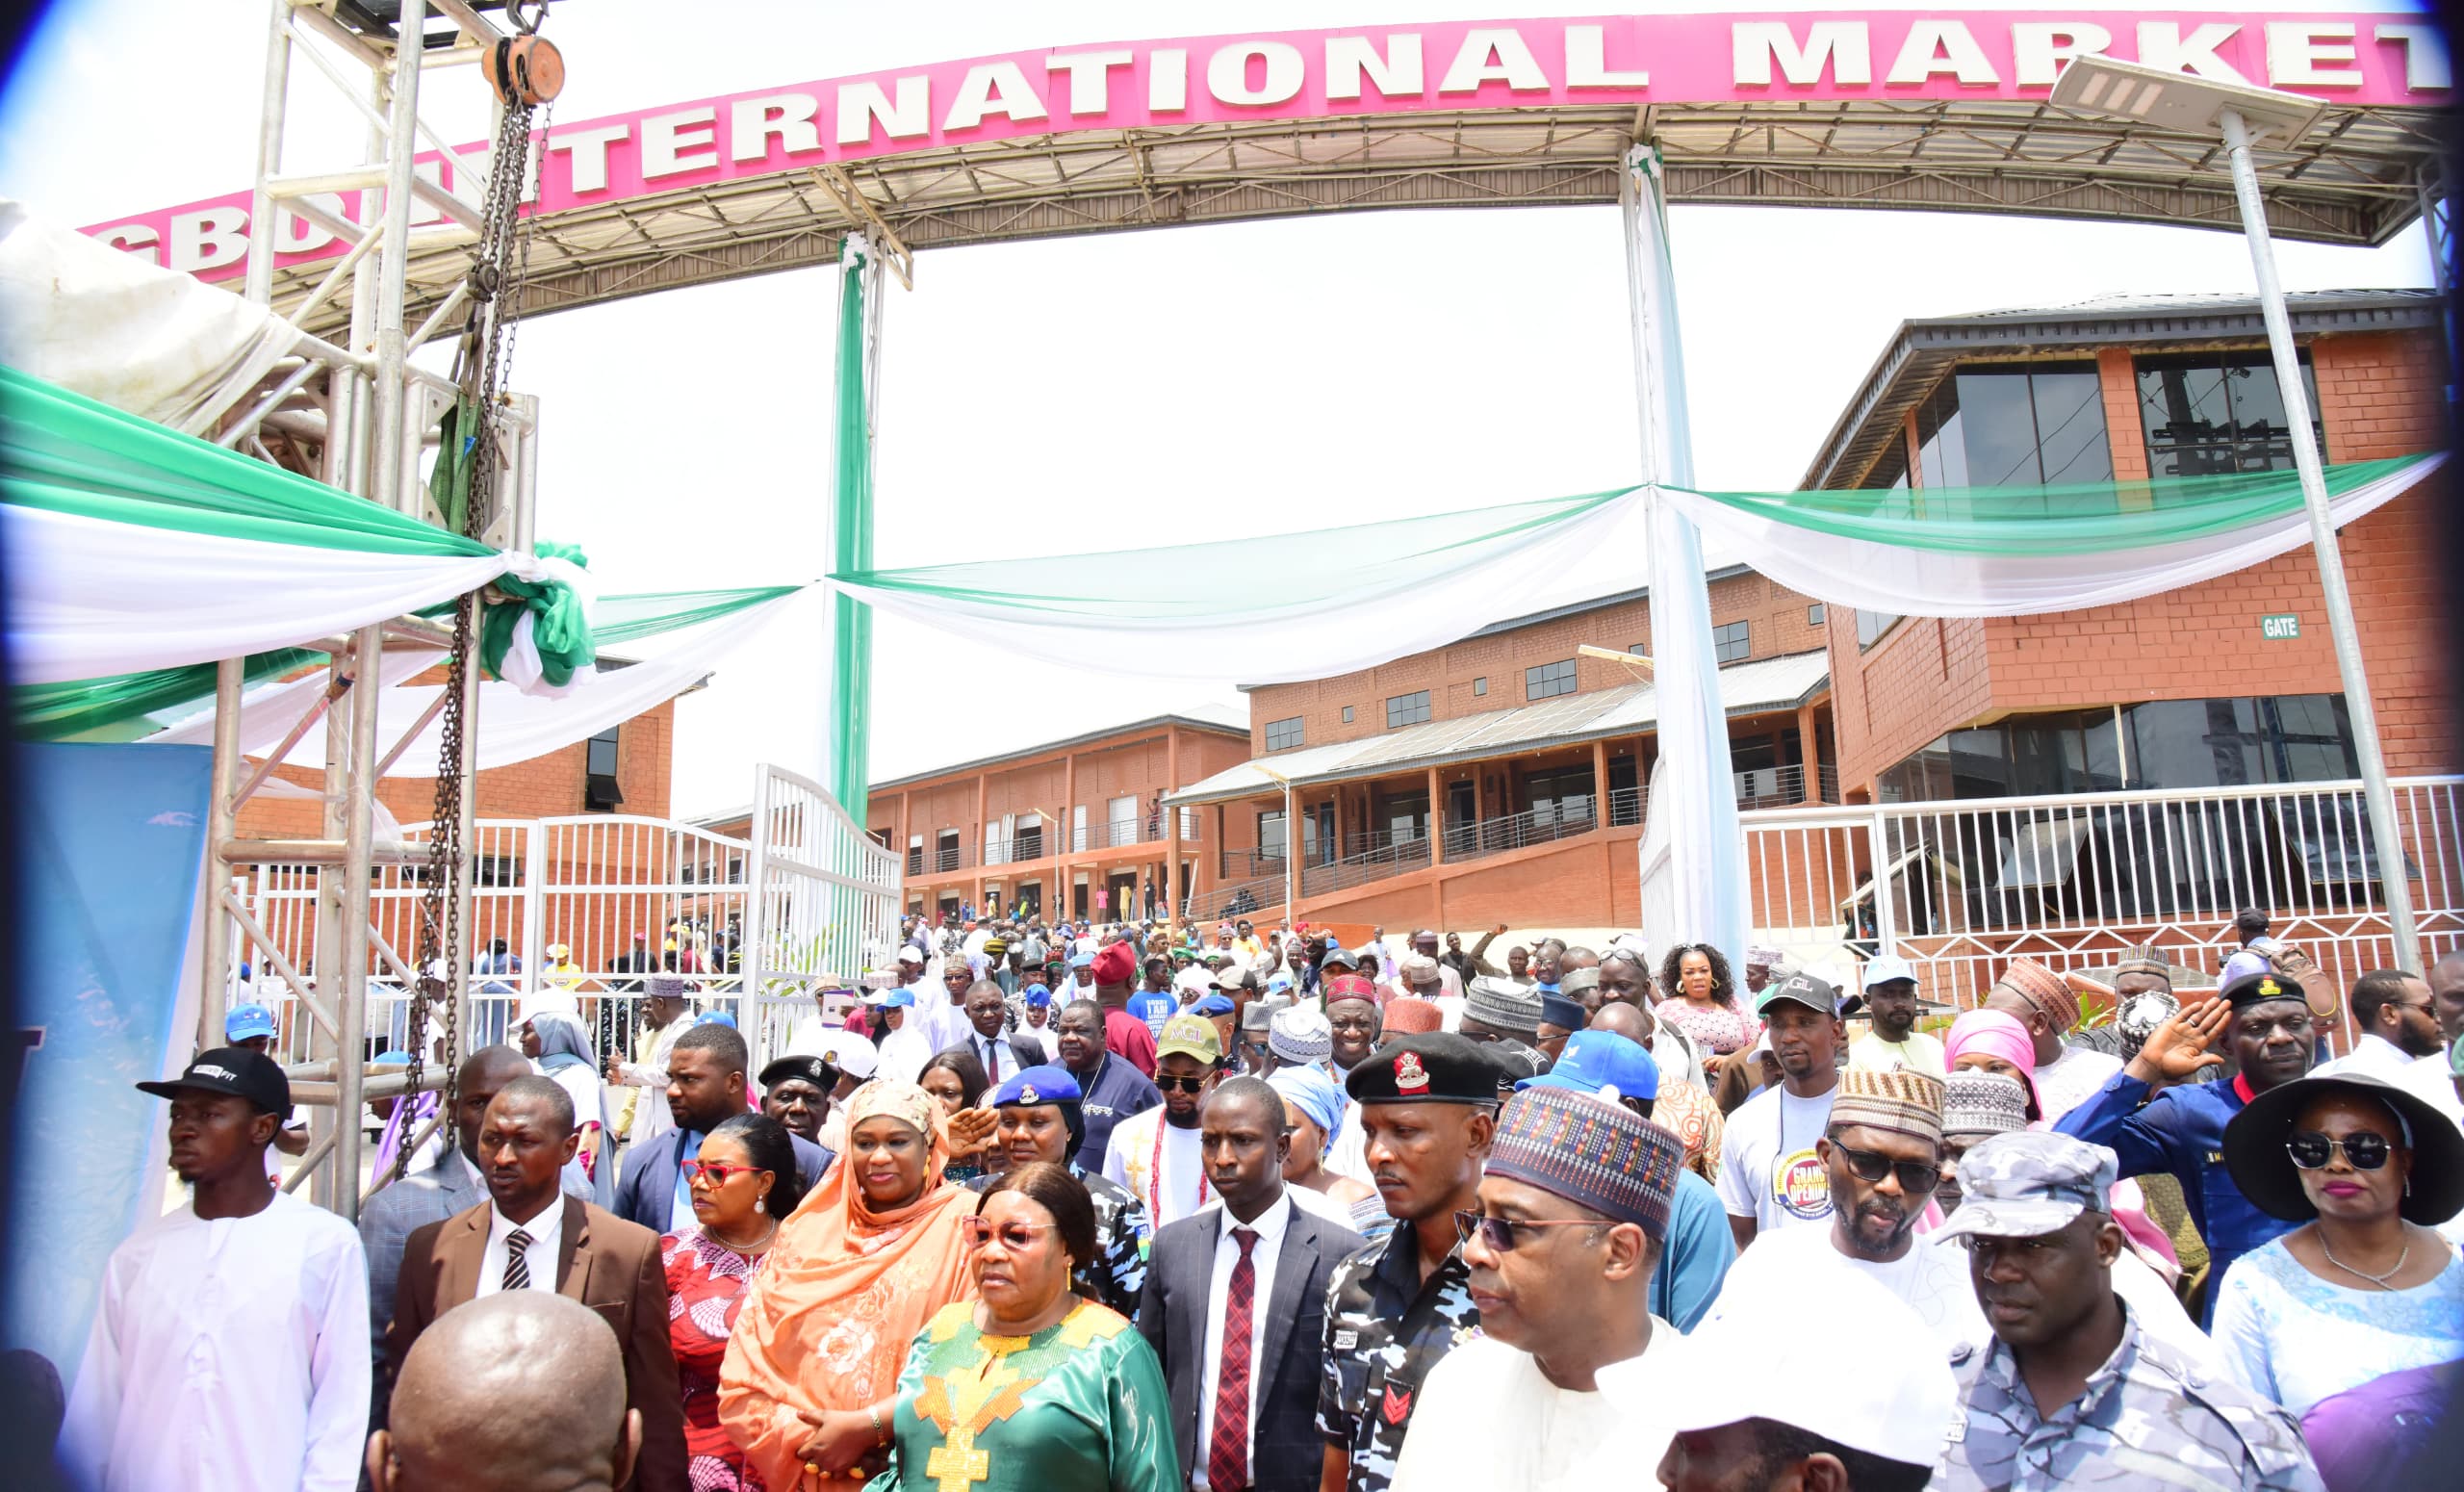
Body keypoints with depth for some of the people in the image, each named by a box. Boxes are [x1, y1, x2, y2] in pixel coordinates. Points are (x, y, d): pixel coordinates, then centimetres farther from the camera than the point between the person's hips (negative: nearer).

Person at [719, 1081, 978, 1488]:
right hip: (802, 1471, 3)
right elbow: (746, 1364, 2)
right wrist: (802, 1437, -11)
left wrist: (868, 1426, -16)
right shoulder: (808, 1225, 4)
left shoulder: (964, 1221, -8)